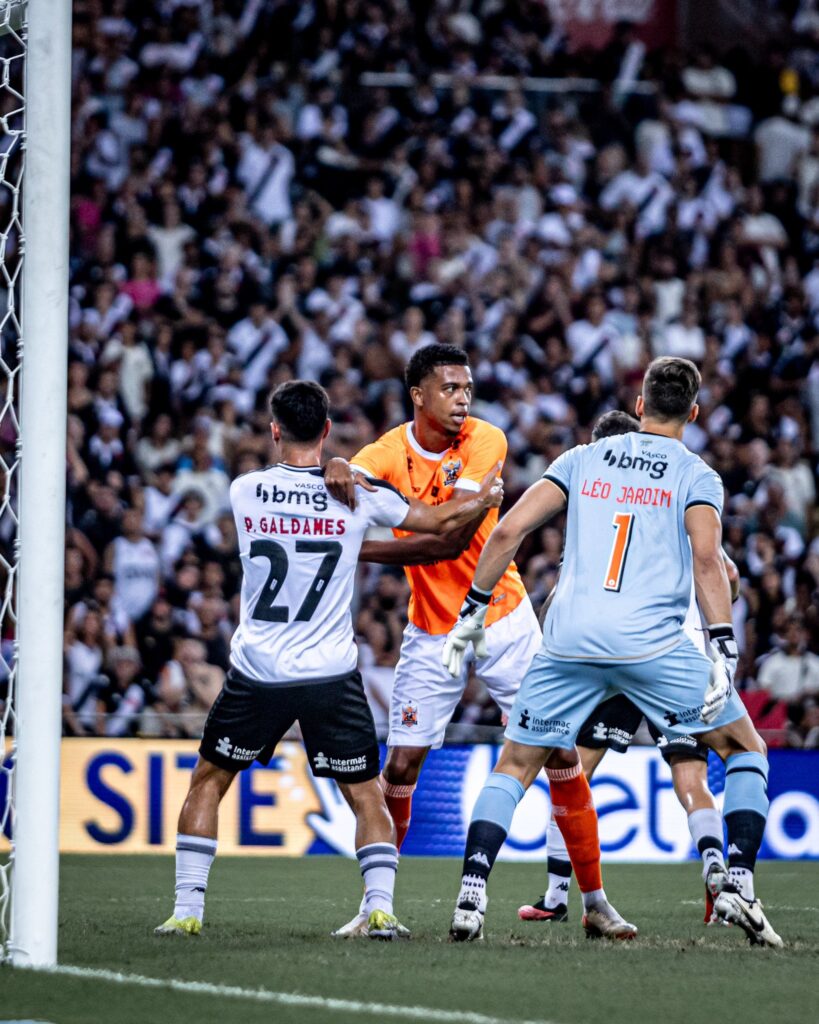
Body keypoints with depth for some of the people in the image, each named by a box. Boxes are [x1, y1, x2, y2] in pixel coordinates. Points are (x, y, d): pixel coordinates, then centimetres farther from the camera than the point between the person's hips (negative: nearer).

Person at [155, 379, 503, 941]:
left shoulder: (244, 491, -1)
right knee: (367, 795, 12)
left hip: (257, 672, 0)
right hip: (331, 674, 0)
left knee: (207, 783, 17)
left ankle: (188, 909, 11)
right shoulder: (359, 493, -4)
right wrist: (484, 496, 26)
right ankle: (380, 906, -4)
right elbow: (440, 522, 6)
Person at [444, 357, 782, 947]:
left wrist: (473, 612, 16)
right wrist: (724, 649, -14)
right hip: (653, 643, -2)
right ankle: (736, 885, -1)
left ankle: (472, 897, -2)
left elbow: (508, 531, 9)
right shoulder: (697, 476, 9)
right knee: (746, 749, 14)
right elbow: (707, 557, -9)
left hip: (569, 638, 2)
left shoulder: (583, 460, 17)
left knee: (514, 767, 15)